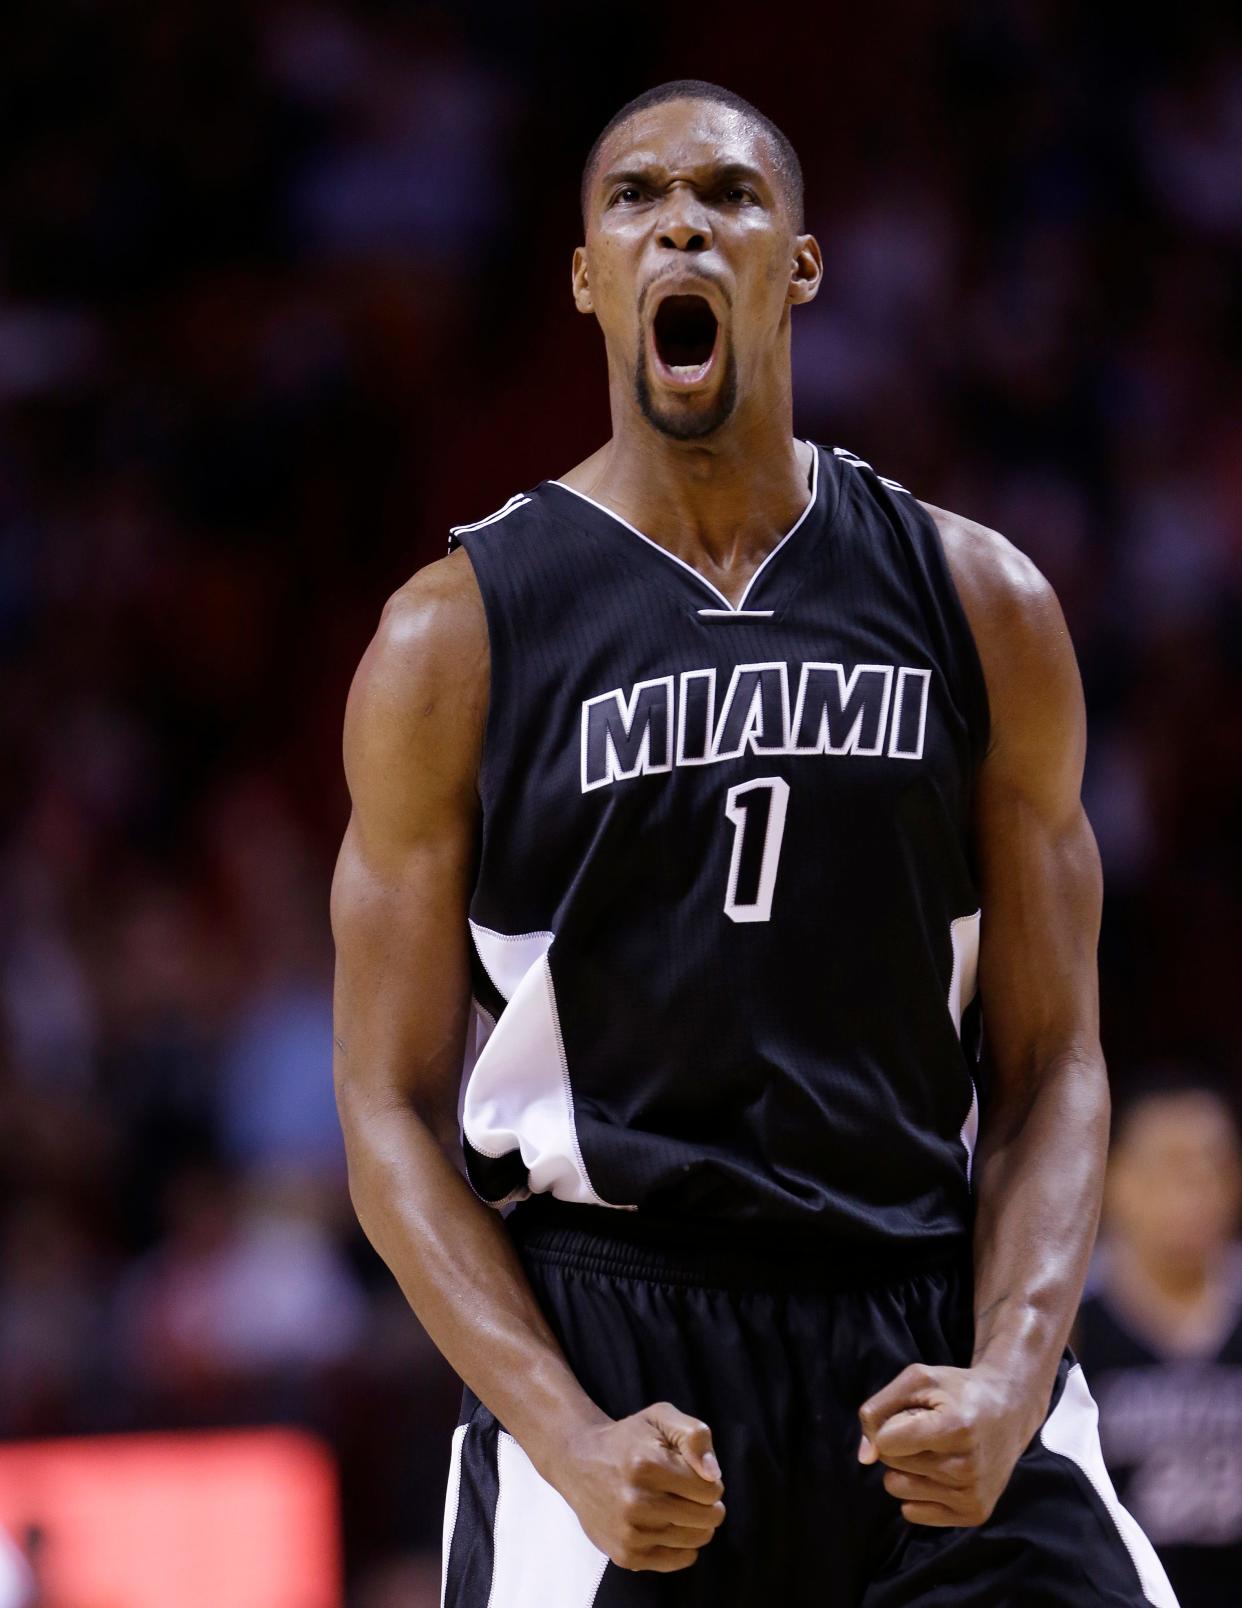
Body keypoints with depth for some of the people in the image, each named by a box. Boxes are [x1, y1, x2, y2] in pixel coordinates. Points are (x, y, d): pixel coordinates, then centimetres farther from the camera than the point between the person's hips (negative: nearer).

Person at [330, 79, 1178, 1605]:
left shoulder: (981, 605, 7)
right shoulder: (455, 637, 2)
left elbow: (1051, 1067, 8)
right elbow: (395, 1114, 1)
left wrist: (1006, 1381, -9)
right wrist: (573, 1441, -13)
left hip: (929, 1346, 1)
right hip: (599, 1347, -1)